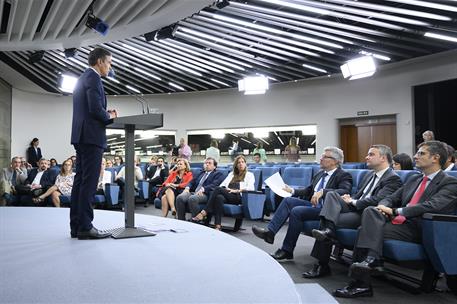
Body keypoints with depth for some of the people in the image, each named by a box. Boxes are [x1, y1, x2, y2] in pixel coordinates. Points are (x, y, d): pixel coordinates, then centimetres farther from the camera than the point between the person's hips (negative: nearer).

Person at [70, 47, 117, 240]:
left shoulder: (82, 78, 22)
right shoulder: (93, 78, -8)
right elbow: (95, 108, -19)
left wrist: (105, 113, 14)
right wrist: (109, 117, -2)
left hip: (81, 136, 10)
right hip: (92, 136, -10)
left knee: (80, 180, 8)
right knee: (89, 182, -9)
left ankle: (76, 226, 12)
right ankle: (85, 227, -6)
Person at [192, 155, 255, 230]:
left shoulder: (249, 175, 17)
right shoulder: (232, 174, 32)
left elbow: (250, 188, -1)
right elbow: (223, 184, 20)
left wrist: (236, 190, -10)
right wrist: (224, 189, -4)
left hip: (238, 197, -4)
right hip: (227, 196, 4)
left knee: (218, 189, -29)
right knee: (219, 197, -35)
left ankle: (203, 213, -35)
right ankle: (217, 226, -46)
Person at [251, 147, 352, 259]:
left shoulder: (344, 176, -5)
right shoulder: (320, 174, 19)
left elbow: (345, 191, -25)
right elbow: (308, 191, 25)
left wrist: (323, 192, -35)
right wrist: (292, 191, 11)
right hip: (312, 204, 8)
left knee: (296, 211, -27)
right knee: (288, 200, -13)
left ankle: (287, 251, -16)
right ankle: (270, 232, -21)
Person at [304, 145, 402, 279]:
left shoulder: (393, 179, -7)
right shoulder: (369, 175, 23)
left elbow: (377, 201, -21)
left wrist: (353, 202, -11)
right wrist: (349, 199, 1)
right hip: (355, 209, 8)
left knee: (325, 221, -25)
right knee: (332, 195, -19)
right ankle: (328, 229, -40)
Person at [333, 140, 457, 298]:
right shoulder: (414, 179, 24)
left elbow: (432, 206, -17)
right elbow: (391, 198, 22)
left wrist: (395, 211, -16)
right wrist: (383, 206, -3)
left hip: (416, 229, -6)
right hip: (397, 221, 7)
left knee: (365, 229, -26)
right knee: (370, 210, -24)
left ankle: (360, 284, -27)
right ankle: (371, 258, -35)